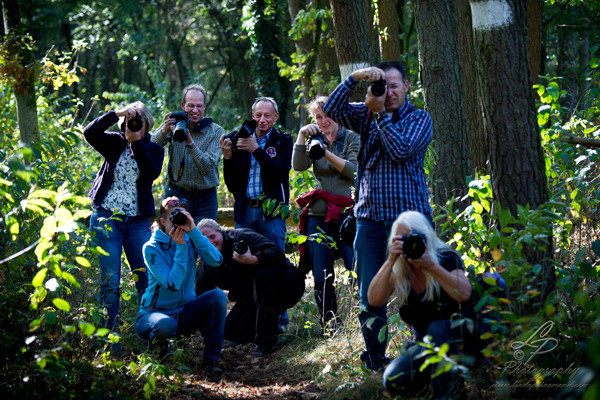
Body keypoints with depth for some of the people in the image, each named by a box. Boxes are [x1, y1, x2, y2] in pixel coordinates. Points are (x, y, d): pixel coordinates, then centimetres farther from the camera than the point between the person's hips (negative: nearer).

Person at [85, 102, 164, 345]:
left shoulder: (153, 150, 8)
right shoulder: (115, 143, 8)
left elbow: (152, 173, -11)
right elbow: (90, 133, -9)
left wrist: (137, 143, -14)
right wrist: (117, 114, -12)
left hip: (138, 221, 1)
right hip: (107, 217, -1)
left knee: (146, 278, -4)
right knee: (110, 280, -4)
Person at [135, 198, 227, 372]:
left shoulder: (190, 240, 1)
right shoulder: (152, 248, -12)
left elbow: (216, 261, -19)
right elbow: (173, 284, -24)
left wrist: (193, 231, -24)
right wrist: (180, 247, -25)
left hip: (185, 313, 5)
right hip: (155, 312, -5)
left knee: (218, 296, -22)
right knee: (166, 325, -41)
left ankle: (211, 357, -15)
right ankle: (156, 339, -1)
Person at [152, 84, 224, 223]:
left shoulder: (216, 131, -4)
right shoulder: (174, 124, 1)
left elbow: (208, 167, -16)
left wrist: (190, 142, -28)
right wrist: (163, 132, -29)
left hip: (204, 200, -1)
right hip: (175, 195, 1)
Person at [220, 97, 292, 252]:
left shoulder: (283, 140, 6)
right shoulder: (241, 140, 12)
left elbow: (282, 173, -12)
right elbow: (231, 184, 10)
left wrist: (257, 150, -17)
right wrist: (227, 157, -6)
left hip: (271, 211, -3)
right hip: (245, 210, 3)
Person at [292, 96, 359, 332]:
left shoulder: (351, 138, 5)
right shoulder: (314, 139, 15)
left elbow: (354, 170, -9)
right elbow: (298, 166, 0)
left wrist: (326, 153, -17)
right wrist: (302, 136, -9)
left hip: (346, 211, -4)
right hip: (319, 214, 4)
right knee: (321, 277, 3)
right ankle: (329, 324, 11)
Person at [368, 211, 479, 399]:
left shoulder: (446, 257, -14)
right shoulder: (399, 270, -5)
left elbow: (464, 294, -32)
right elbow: (375, 300, -21)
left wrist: (431, 266, -40)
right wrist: (390, 261, -32)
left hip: (461, 336, -4)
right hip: (426, 343, 5)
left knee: (437, 328, -37)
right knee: (393, 381, -15)